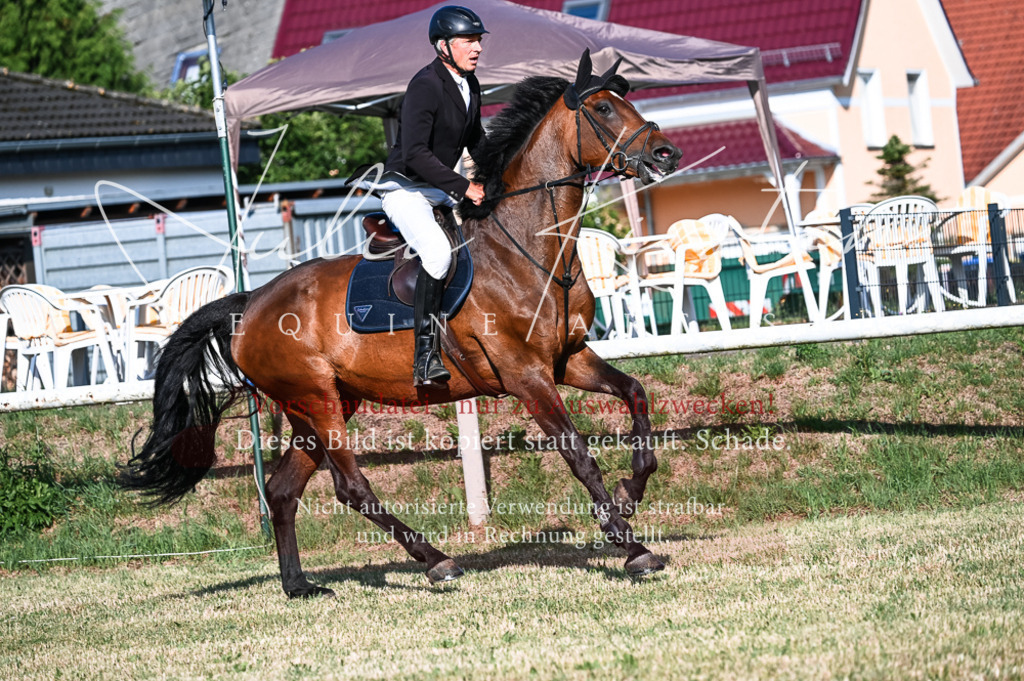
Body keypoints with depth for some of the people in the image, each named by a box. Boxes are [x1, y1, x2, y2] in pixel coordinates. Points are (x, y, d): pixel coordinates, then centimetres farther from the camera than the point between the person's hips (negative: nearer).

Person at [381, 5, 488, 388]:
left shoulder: (470, 84, 6)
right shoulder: (425, 85, -22)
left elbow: (475, 139, 22)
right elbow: (415, 153, -29)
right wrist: (464, 188, -30)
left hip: (442, 190, 9)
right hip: (406, 189, -9)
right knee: (438, 253, -32)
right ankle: (426, 358, -31)